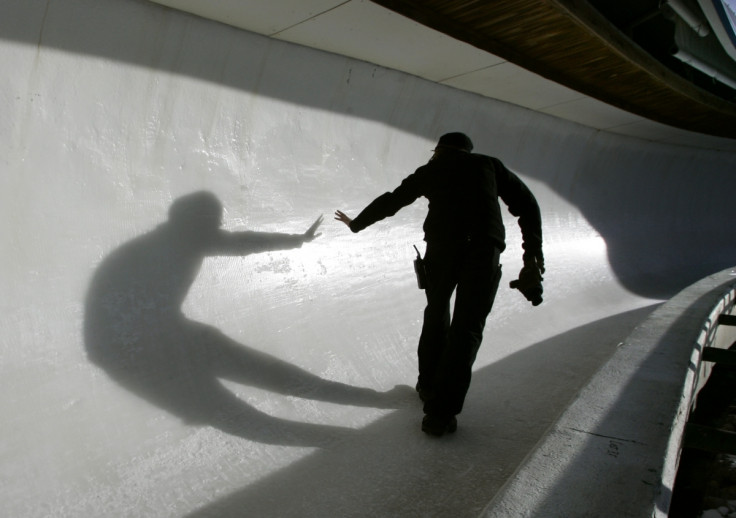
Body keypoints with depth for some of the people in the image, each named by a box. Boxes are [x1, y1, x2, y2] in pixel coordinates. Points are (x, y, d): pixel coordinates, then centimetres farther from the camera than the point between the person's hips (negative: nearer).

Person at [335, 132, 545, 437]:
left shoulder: (432, 170, 22)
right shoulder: (490, 165, 23)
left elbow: (390, 202, 28)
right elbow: (526, 203, 11)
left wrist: (356, 224, 43)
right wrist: (533, 254, 9)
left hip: (441, 248, 1)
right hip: (484, 248, -1)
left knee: (436, 315, 22)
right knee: (467, 329, 2)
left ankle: (429, 385, 30)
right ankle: (441, 413, -1)